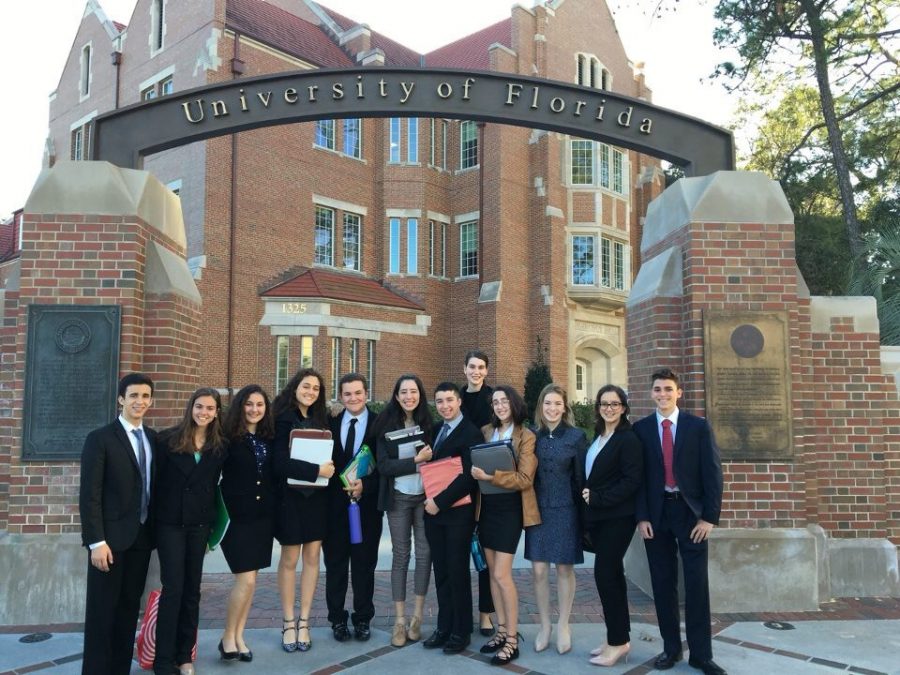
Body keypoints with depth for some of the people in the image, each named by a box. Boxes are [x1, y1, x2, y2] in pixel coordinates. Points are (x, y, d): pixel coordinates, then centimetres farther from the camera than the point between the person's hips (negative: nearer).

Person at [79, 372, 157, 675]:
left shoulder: (154, 438, 9)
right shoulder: (100, 438, -7)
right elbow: (89, 495, -11)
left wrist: (156, 529, 6)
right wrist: (97, 541, -17)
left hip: (142, 536, 5)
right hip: (111, 537, -5)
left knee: (130, 607, 10)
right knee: (102, 610, 2)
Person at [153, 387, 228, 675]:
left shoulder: (220, 446, 4)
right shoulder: (168, 439, -4)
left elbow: (213, 485, 7)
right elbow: (156, 480, -3)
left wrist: (214, 523, 3)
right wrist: (153, 518, -5)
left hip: (199, 523, 3)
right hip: (170, 521, -3)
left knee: (192, 588, 9)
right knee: (173, 587, -5)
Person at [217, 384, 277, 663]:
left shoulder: (270, 438, 7)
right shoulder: (228, 437, -7)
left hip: (262, 515, 5)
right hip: (236, 515, -5)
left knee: (250, 578, 9)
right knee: (246, 579, -7)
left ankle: (239, 636, 22)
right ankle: (227, 637, 11)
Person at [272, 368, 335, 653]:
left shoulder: (321, 419, 8)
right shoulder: (282, 419, -8)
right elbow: (280, 461, -18)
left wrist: (329, 468, -9)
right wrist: (316, 470, -21)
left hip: (317, 496, 5)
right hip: (291, 495, -4)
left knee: (312, 556, 6)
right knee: (289, 558, 5)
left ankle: (303, 622, 16)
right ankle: (288, 623, 17)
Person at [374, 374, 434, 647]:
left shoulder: (429, 423, -1)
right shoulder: (386, 425, -4)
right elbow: (383, 465, -10)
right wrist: (415, 461, -19)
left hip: (425, 496, 1)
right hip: (398, 498, -1)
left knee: (424, 553, 4)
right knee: (400, 556, 6)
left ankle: (417, 617, 17)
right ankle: (399, 620, 14)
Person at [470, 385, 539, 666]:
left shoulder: (526, 437, -8)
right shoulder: (485, 432, 8)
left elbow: (525, 479, -15)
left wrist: (491, 476, -24)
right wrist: (477, 474, -4)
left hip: (509, 509, -6)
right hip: (486, 507, 6)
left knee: (502, 574, -7)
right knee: (492, 572, 11)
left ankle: (512, 639, 5)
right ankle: (501, 630, 23)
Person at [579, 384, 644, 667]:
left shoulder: (628, 439, -11)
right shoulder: (596, 438, 13)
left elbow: (632, 480, -18)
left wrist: (598, 498, -18)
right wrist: (587, 497, 1)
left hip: (617, 517, -8)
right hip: (597, 517, 8)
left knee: (604, 573, -8)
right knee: (612, 573, 12)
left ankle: (618, 641, 4)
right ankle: (618, 637, 21)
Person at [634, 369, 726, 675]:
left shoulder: (699, 426, 1)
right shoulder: (641, 428, 3)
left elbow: (712, 472, -2)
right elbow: (638, 475, 2)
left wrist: (709, 517, -8)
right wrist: (642, 517, -5)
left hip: (691, 512, -1)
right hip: (656, 514, 1)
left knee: (697, 584, 2)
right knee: (663, 584, 7)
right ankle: (671, 647, 21)